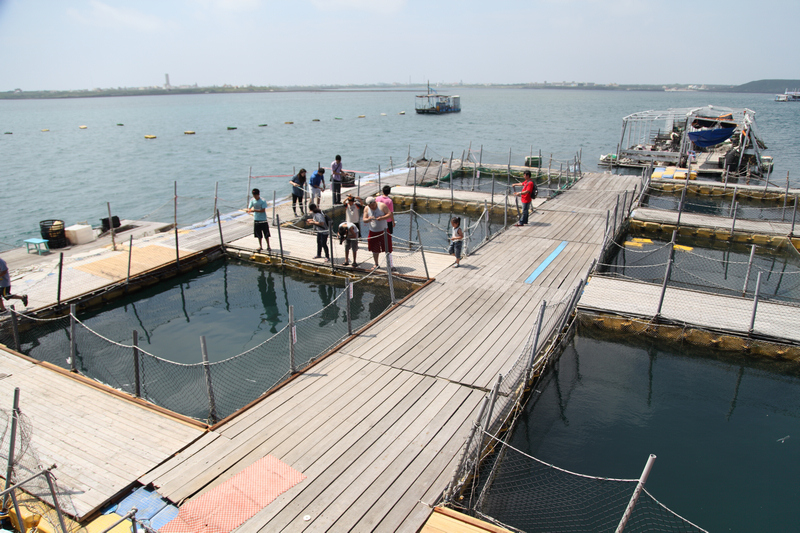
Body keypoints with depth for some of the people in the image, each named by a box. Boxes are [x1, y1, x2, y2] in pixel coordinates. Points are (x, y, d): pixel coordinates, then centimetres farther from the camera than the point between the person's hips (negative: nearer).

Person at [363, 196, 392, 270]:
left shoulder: (382, 206, -8)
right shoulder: (366, 209, 0)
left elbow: (389, 214, -9)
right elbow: (364, 220, 0)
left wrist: (381, 218, -25)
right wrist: (369, 219, -23)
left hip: (383, 231, -3)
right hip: (373, 232, 3)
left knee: (387, 248, -4)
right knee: (374, 250, 8)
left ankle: (388, 264, 6)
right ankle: (376, 264, 24)